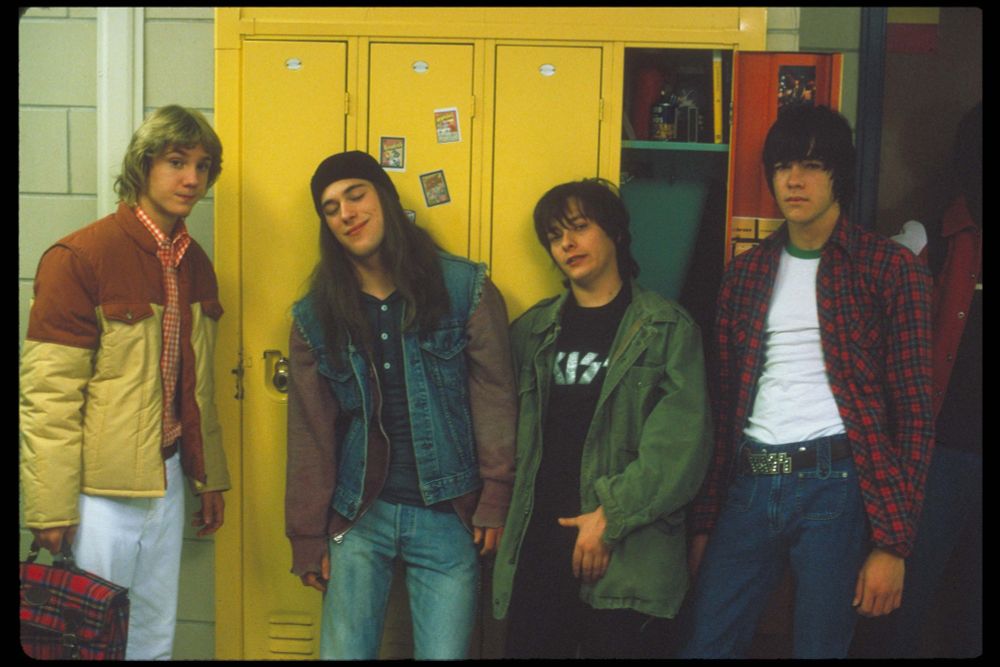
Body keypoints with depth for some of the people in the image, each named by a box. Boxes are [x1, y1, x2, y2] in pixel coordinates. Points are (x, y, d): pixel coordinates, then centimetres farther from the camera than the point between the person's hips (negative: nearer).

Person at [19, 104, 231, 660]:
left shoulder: (195, 263, 8)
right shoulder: (81, 257, -14)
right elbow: (47, 394, -15)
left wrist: (210, 477, 18)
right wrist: (50, 508, -15)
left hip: (167, 482, 7)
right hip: (100, 489, -6)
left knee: (157, 639, 16)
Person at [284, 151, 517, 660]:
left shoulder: (465, 289, -3)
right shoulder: (315, 315, 4)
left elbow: (495, 400, -4)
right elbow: (309, 433, 5)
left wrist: (495, 502, -9)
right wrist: (308, 537, 3)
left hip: (447, 516, -2)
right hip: (359, 516, 2)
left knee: (443, 652, 4)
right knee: (342, 652, 8)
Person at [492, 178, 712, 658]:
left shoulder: (667, 329, 0)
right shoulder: (531, 331, 13)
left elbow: (681, 446, -9)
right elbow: (513, 434, 12)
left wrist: (612, 516, -14)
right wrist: (503, 515, 0)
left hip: (630, 559, -3)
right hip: (536, 551, 4)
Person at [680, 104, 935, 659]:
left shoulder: (891, 268, 0)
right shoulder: (746, 273, 13)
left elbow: (914, 409, -3)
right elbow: (723, 403, 13)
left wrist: (893, 542, -8)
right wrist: (703, 521, 10)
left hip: (836, 487, -4)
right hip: (749, 488, 4)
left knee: (819, 646, 6)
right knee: (705, 644, 6)